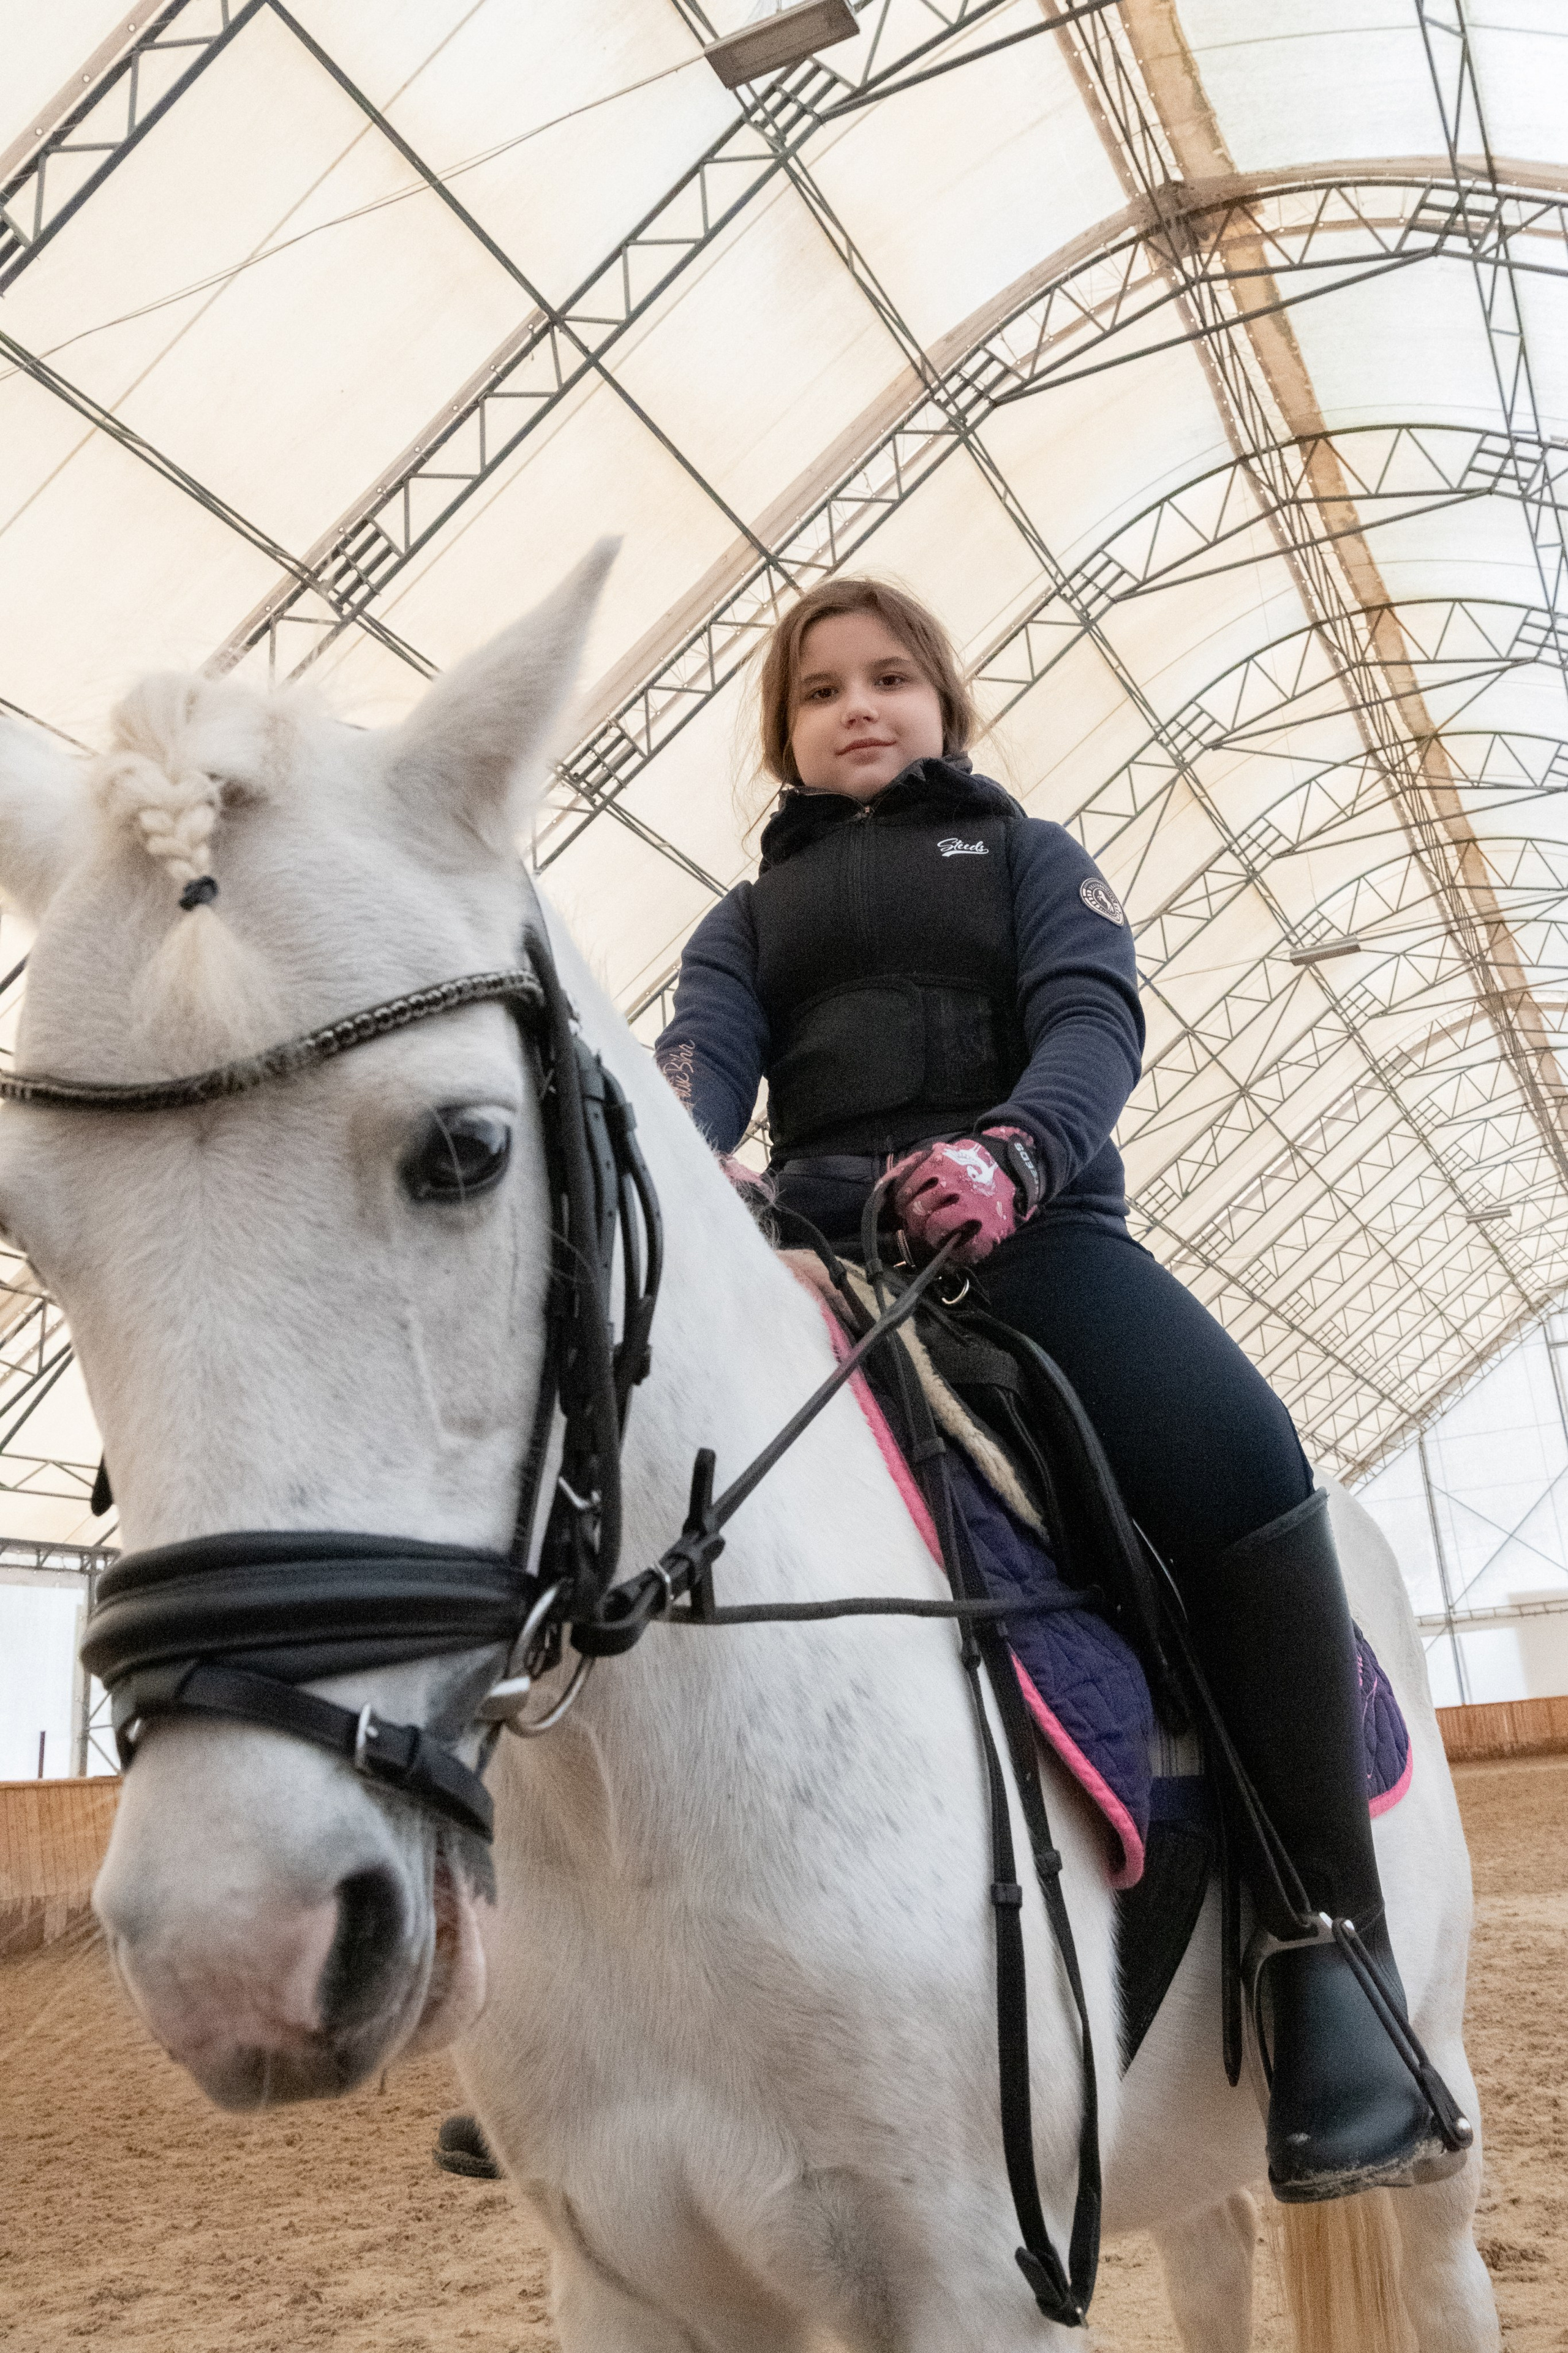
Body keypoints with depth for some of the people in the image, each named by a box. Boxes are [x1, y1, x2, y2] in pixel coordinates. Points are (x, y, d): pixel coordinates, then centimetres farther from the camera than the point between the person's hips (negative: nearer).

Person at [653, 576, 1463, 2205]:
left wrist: (1013, 1150, -25)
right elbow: (705, 1057, 4)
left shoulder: (1025, 854, 21)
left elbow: (1091, 1018, 0)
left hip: (1035, 1231, -2)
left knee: (1243, 1467, -29)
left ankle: (1330, 1954, -20)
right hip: (819, 1248, 3)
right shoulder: (748, 918, 26)